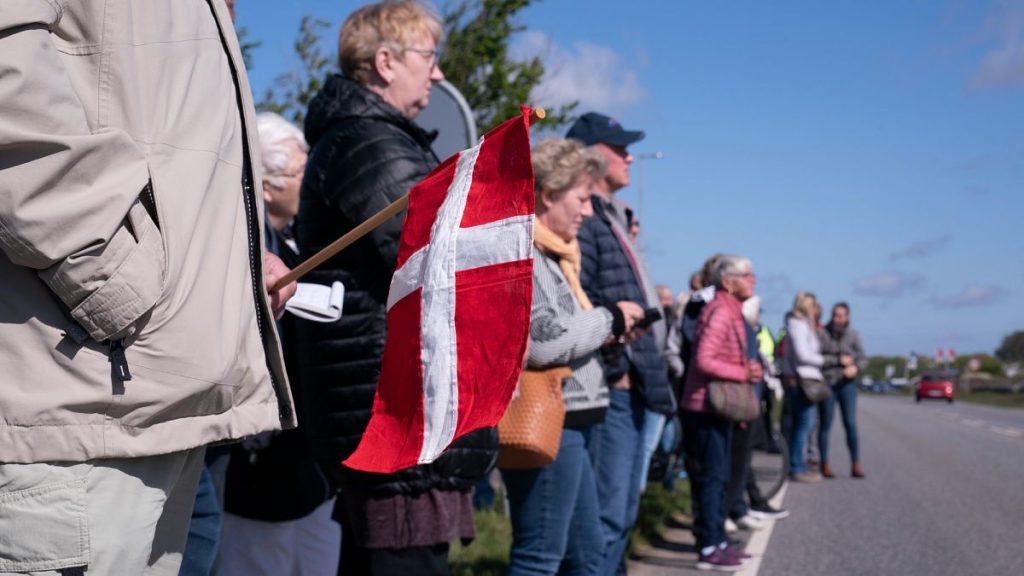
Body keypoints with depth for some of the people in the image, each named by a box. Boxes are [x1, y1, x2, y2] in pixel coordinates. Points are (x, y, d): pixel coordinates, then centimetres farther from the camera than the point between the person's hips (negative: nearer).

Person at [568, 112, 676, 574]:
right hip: (611, 389, -11)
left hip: (632, 390, 11)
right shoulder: (582, 220, -12)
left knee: (622, 515, 16)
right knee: (606, 515, -8)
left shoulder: (611, 219, 21)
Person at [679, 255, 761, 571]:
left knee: (717, 477, 14)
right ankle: (708, 549, -1)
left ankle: (716, 541, 22)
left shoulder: (731, 311, 16)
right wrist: (743, 373, -20)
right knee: (711, 477, -6)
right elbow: (704, 361, -26)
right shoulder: (719, 312, -16)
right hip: (706, 407, -10)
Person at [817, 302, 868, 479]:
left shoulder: (853, 335, 4)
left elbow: (863, 358, 5)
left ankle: (855, 465, 2)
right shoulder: (822, 334, -4)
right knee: (825, 425, 3)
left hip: (846, 383, 2)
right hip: (826, 384, -2)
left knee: (851, 424, -3)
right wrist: (838, 360, -13)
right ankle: (825, 465, 11)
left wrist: (856, 367, -17)